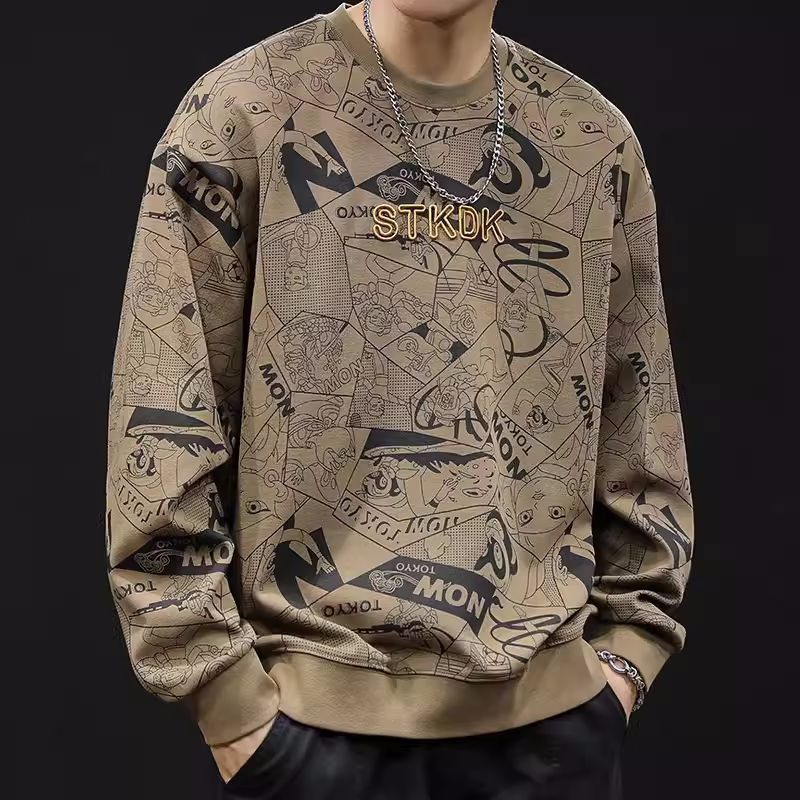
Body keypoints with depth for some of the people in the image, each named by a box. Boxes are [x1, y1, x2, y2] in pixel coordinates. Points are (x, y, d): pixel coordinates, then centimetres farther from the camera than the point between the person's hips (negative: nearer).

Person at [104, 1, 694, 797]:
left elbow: (641, 426, 10)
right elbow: (165, 425, -8)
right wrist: (224, 694, -9)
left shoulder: (596, 138, 5)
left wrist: (629, 642, 4)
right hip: (324, 708, -2)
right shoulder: (240, 113, -5)